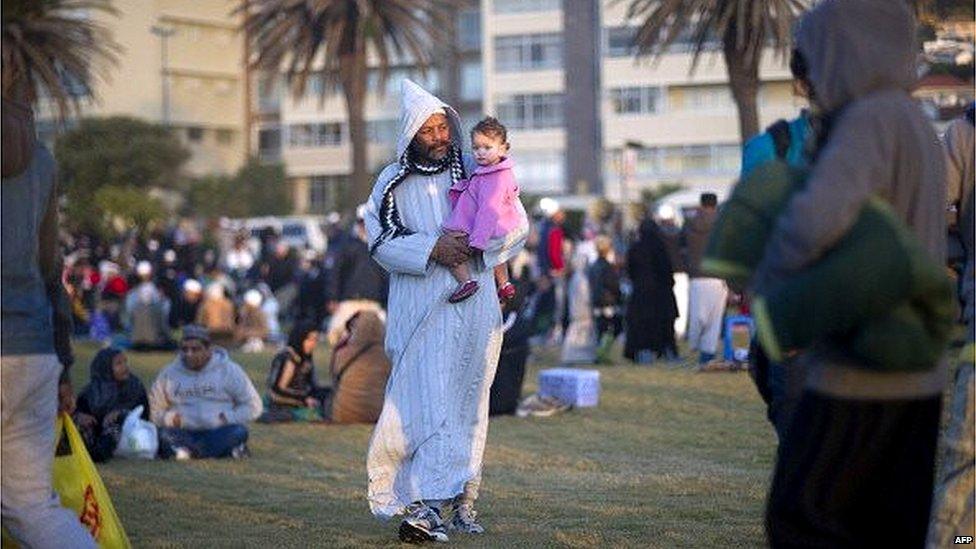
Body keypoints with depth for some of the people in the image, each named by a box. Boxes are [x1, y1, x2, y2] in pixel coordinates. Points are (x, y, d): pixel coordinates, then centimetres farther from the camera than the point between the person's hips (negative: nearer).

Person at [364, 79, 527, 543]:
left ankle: (460, 500, 10)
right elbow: (380, 242, -2)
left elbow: (517, 226, 8)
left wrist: (476, 244, -8)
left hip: (472, 308, 2)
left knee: (465, 403, 4)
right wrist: (431, 249, -16)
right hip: (420, 309, -2)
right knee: (427, 400, -12)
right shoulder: (393, 184, 6)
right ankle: (426, 504, -17)